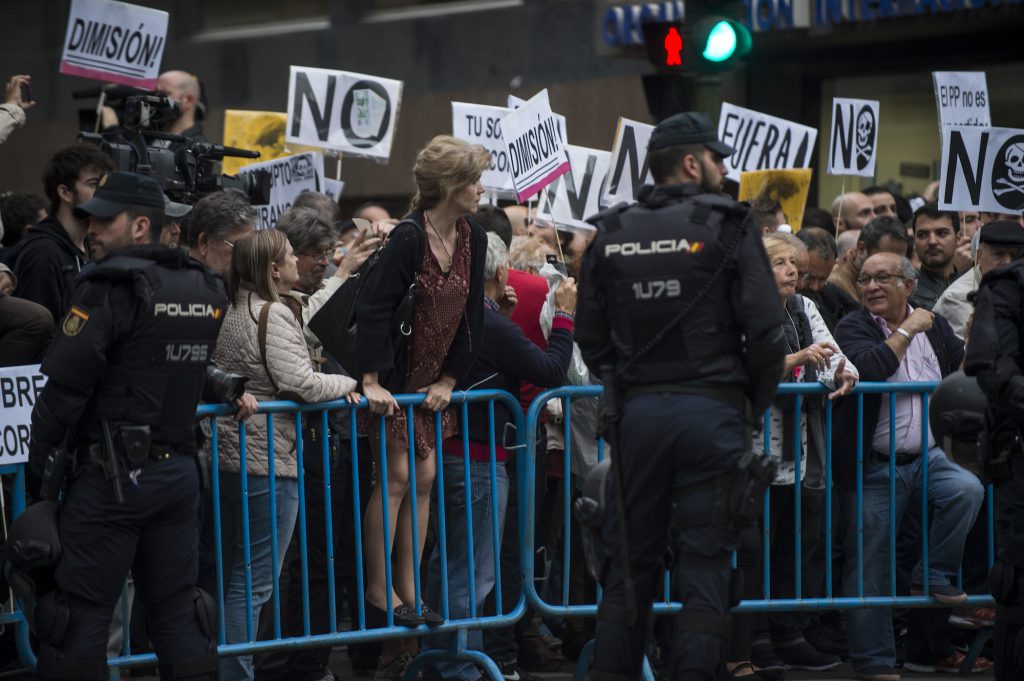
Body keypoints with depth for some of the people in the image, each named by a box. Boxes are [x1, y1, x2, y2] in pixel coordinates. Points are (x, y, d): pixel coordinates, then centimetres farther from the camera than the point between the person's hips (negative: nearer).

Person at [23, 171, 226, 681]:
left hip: (112, 477, -7)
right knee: (175, 606, 12)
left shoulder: (112, 288, -13)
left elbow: (65, 385, -14)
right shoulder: (206, 290, 9)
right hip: (180, 472, 7)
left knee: (82, 611, -2)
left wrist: (38, 460, -4)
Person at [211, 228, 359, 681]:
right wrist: (349, 384, -5)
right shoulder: (273, 314, -13)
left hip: (229, 456, 9)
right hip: (267, 461, -9)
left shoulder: (233, 311, 13)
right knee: (254, 583, -7)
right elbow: (299, 383, -19)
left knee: (234, 574, 14)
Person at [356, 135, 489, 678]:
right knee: (395, 474, -8)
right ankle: (378, 593, -1)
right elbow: (374, 308, -23)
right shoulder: (410, 237, -22)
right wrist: (371, 382, -24)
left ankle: (407, 589, 12)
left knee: (424, 476, 6)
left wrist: (449, 379, 2)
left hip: (432, 376, 7)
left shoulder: (473, 236, 0)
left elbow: (471, 313, 5)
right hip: (394, 372, -7)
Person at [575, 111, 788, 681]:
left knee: (631, 559, 10)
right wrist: (758, 405, 5)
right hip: (713, 411, -3)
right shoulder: (727, 227, -4)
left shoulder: (611, 235, 7)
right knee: (705, 562, 1)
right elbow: (766, 329, -8)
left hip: (636, 413, 4)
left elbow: (590, 335, 8)